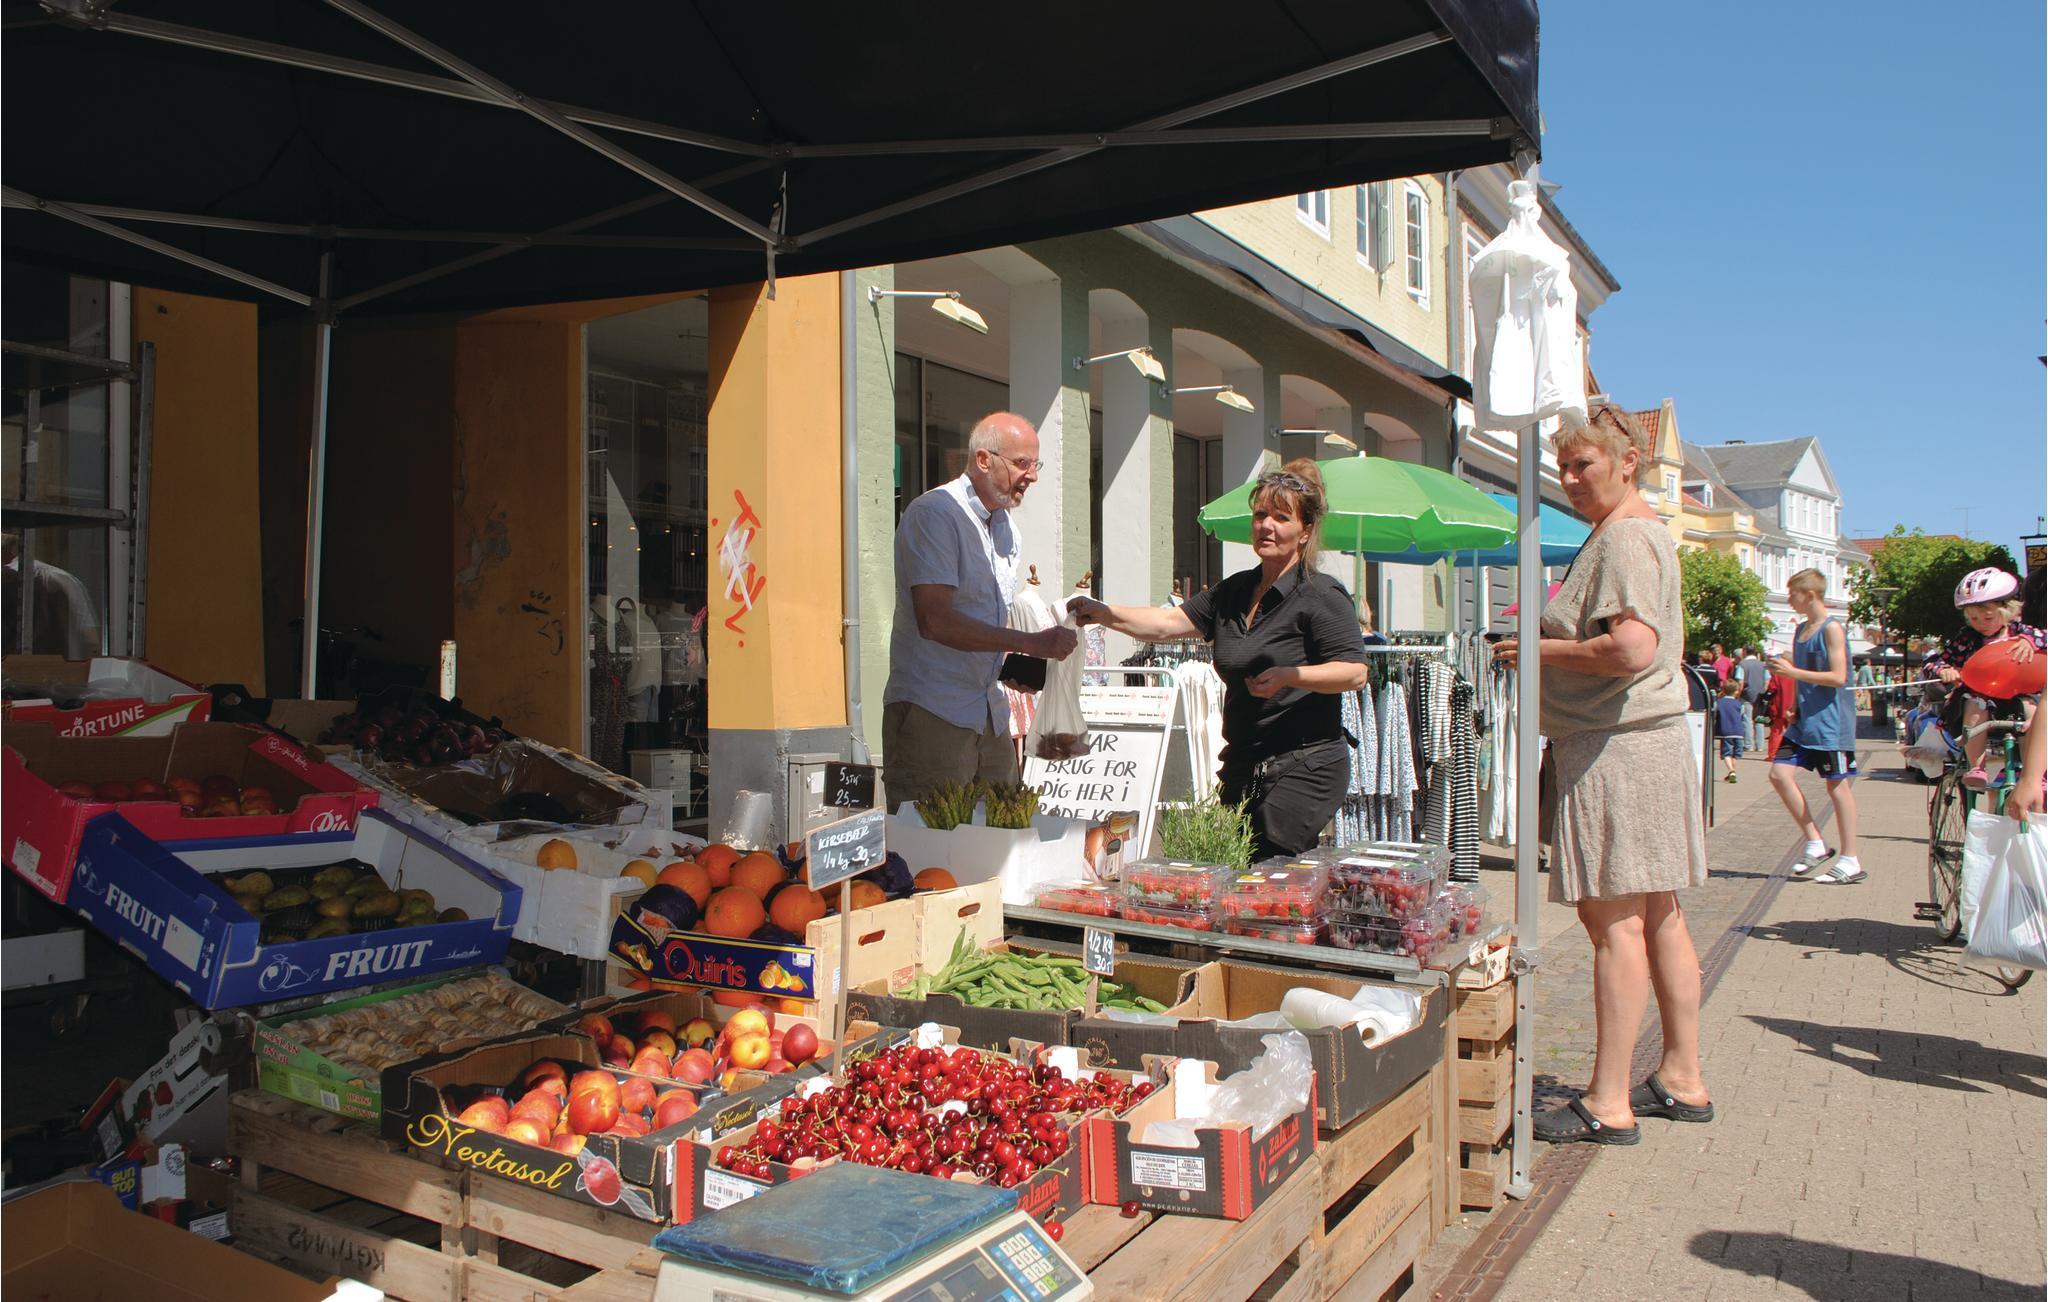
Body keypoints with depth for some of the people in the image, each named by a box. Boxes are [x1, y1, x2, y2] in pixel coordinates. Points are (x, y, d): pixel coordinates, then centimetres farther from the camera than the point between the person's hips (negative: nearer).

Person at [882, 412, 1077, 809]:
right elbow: (934, 620, -22)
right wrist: (1027, 643, -23)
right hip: (933, 715, -8)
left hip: (991, 715, 8)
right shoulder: (934, 514, -11)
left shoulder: (1005, 525, 17)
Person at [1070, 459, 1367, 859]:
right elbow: (1170, 623, 6)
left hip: (1305, 766, -7)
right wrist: (1105, 614, -8)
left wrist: (1289, 675, -26)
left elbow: (1355, 672, -13)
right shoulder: (1234, 591, 14)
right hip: (1243, 764, 7)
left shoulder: (1321, 595, -7)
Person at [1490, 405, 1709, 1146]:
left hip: (1618, 745, -11)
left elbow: (1632, 649, -25)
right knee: (1658, 916, 14)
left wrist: (1543, 650, -12)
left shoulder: (1624, 537, -12)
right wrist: (1547, 643, 15)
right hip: (1649, 736, 11)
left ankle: (1609, 1104, -2)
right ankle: (1682, 1080, 24)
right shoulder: (1643, 532, 21)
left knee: (1613, 918, -8)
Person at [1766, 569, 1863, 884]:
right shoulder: (1801, 629, 13)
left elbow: (1838, 677, -19)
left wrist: (1793, 672, -19)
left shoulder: (1831, 628, -11)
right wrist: (1795, 709, 12)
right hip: (1805, 719, 8)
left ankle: (1850, 861, 6)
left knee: (1837, 785, -2)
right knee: (1779, 772, -2)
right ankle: (1816, 843, 8)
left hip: (1830, 719, -8)